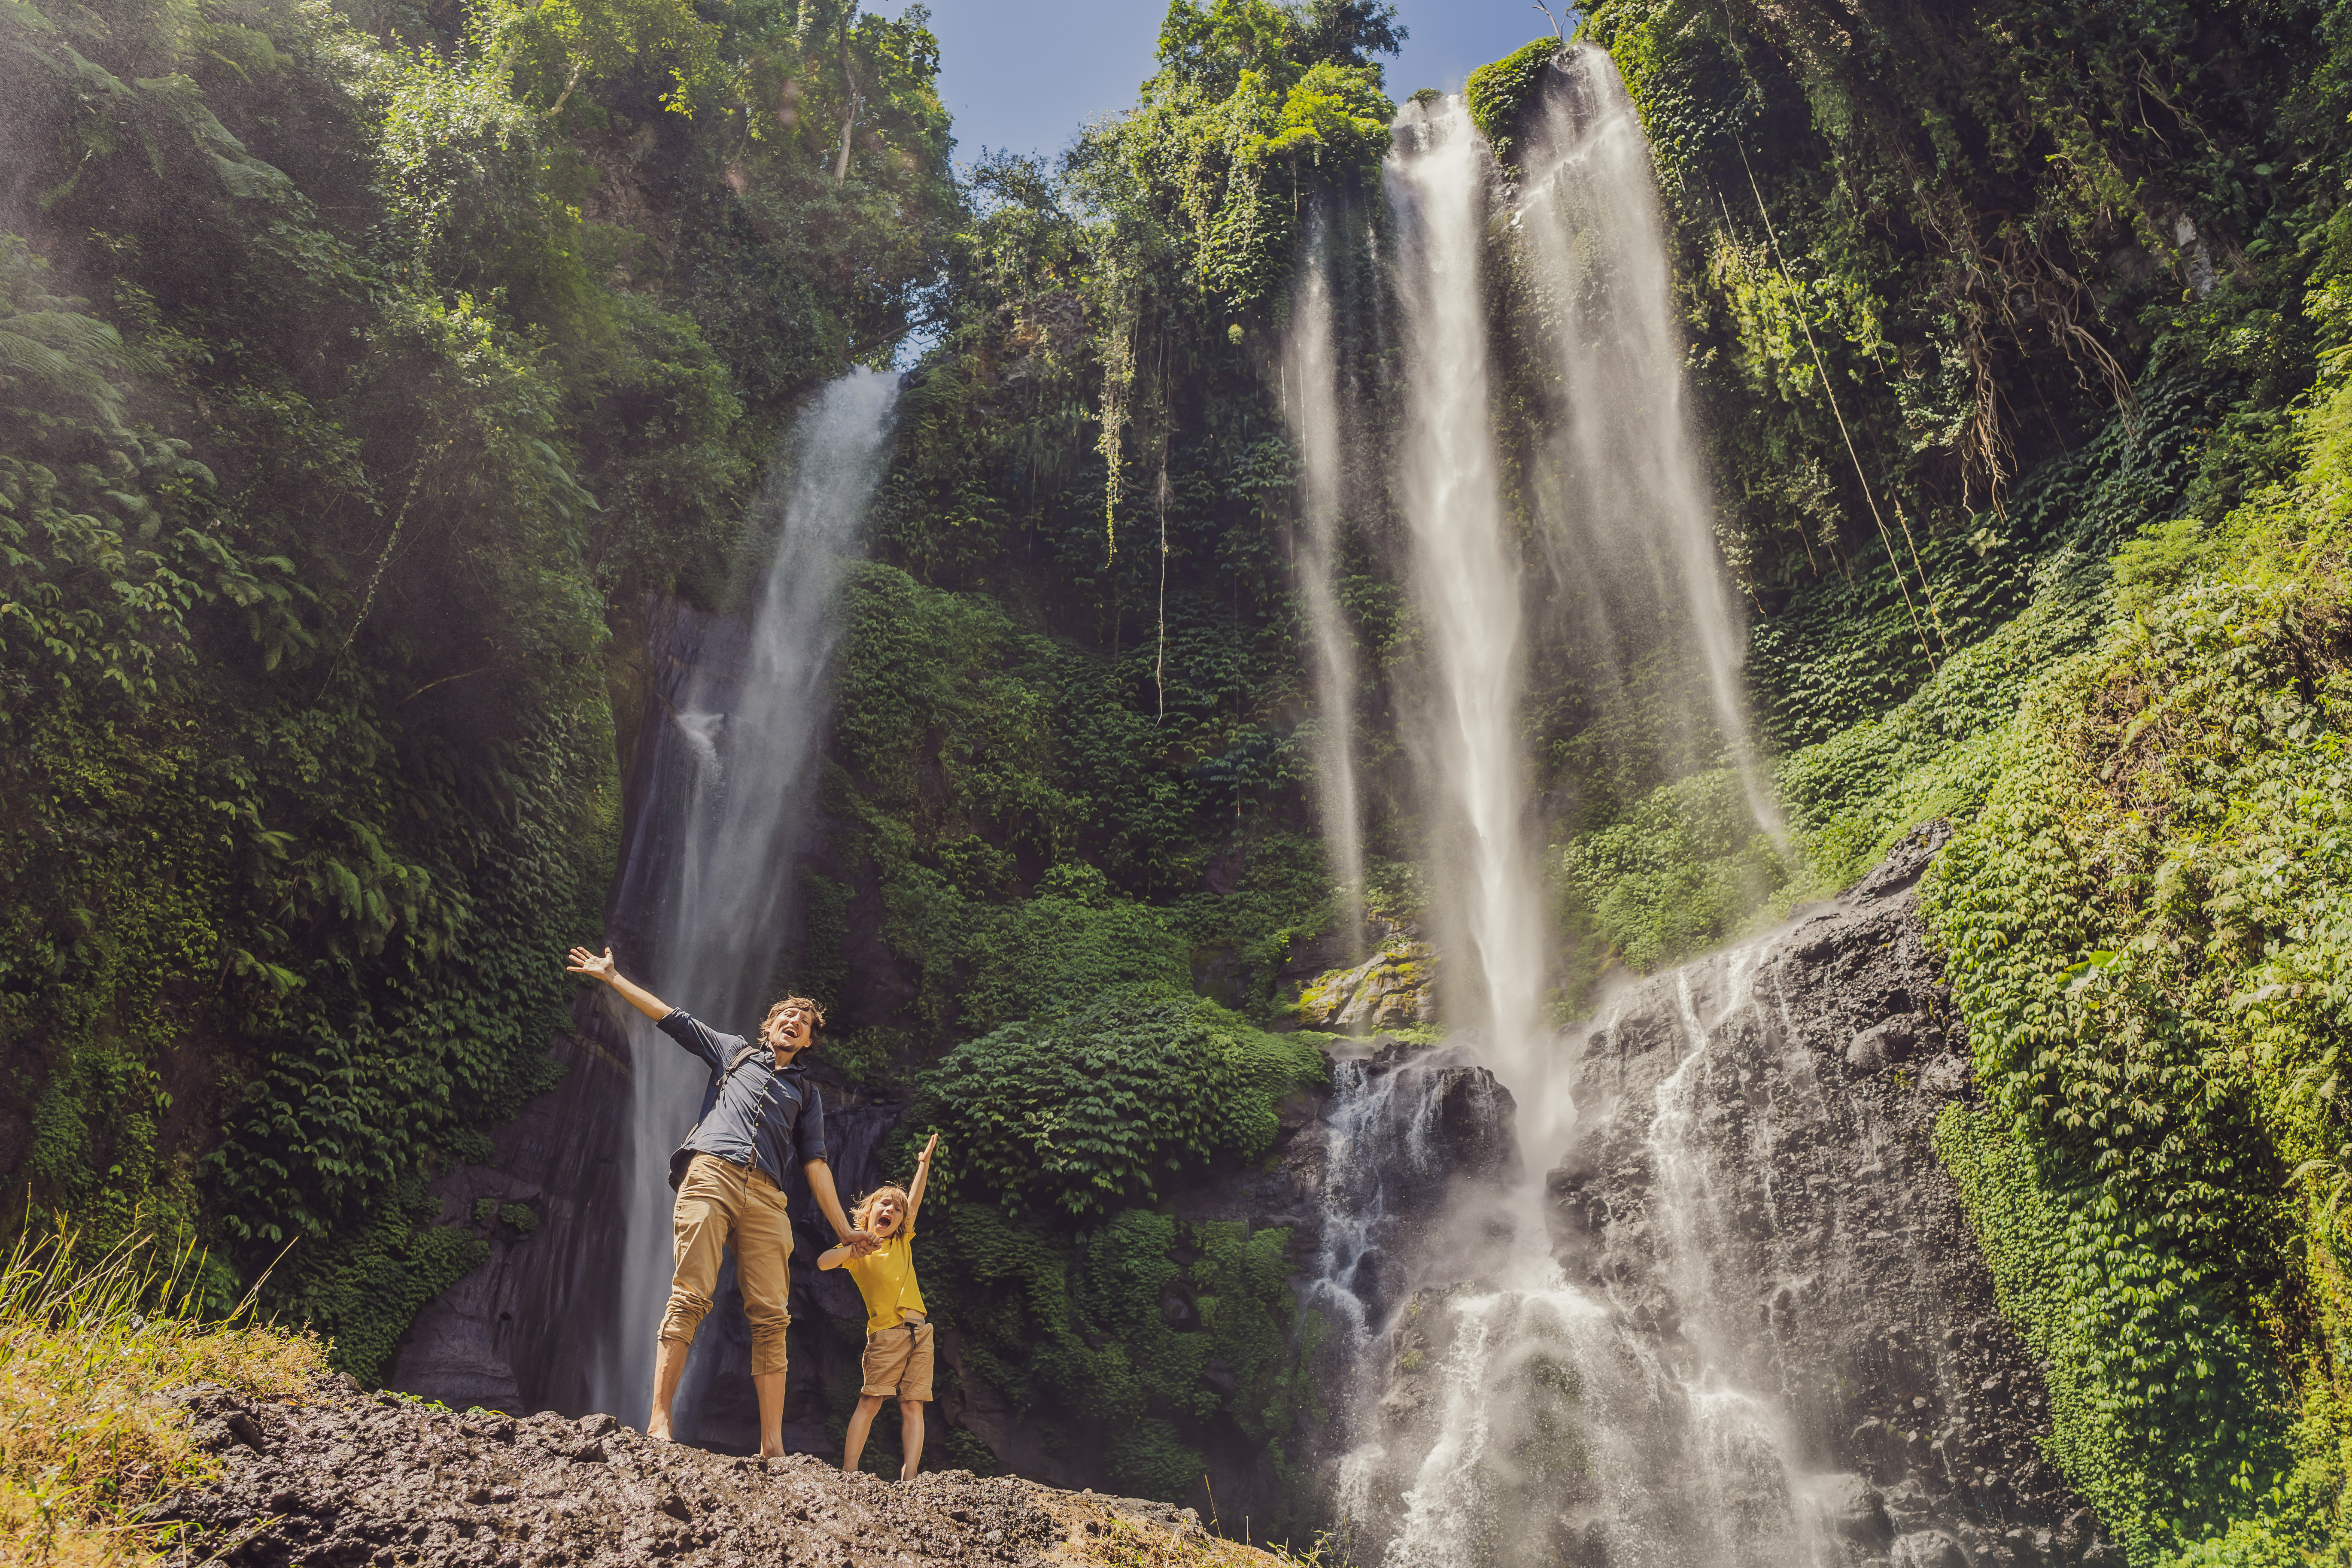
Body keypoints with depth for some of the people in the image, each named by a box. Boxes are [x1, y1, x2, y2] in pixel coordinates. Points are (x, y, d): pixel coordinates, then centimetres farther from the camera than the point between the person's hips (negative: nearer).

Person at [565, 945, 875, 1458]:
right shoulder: (734, 1052, 26)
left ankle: (772, 1446, -12)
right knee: (689, 1296, -15)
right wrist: (612, 977, 18)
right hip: (711, 1175, -1)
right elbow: (670, 1017, 23)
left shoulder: (806, 1093, 28)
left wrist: (844, 1230, 11)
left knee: (771, 1316, -9)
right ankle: (659, 1420, -17)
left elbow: (815, 1163, 20)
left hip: (765, 1196, 2)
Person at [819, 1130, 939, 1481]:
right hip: (886, 1333, -4)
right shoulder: (858, 1247, 6)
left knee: (912, 1405, -3)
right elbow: (823, 1262, -10)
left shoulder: (903, 1242, 19)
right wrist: (854, 1248, -19)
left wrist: (925, 1160, 18)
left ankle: (909, 1478, -8)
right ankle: (848, 1470, -10)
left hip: (919, 1332, 4)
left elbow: (915, 1200, 18)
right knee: (870, 1400, -11)